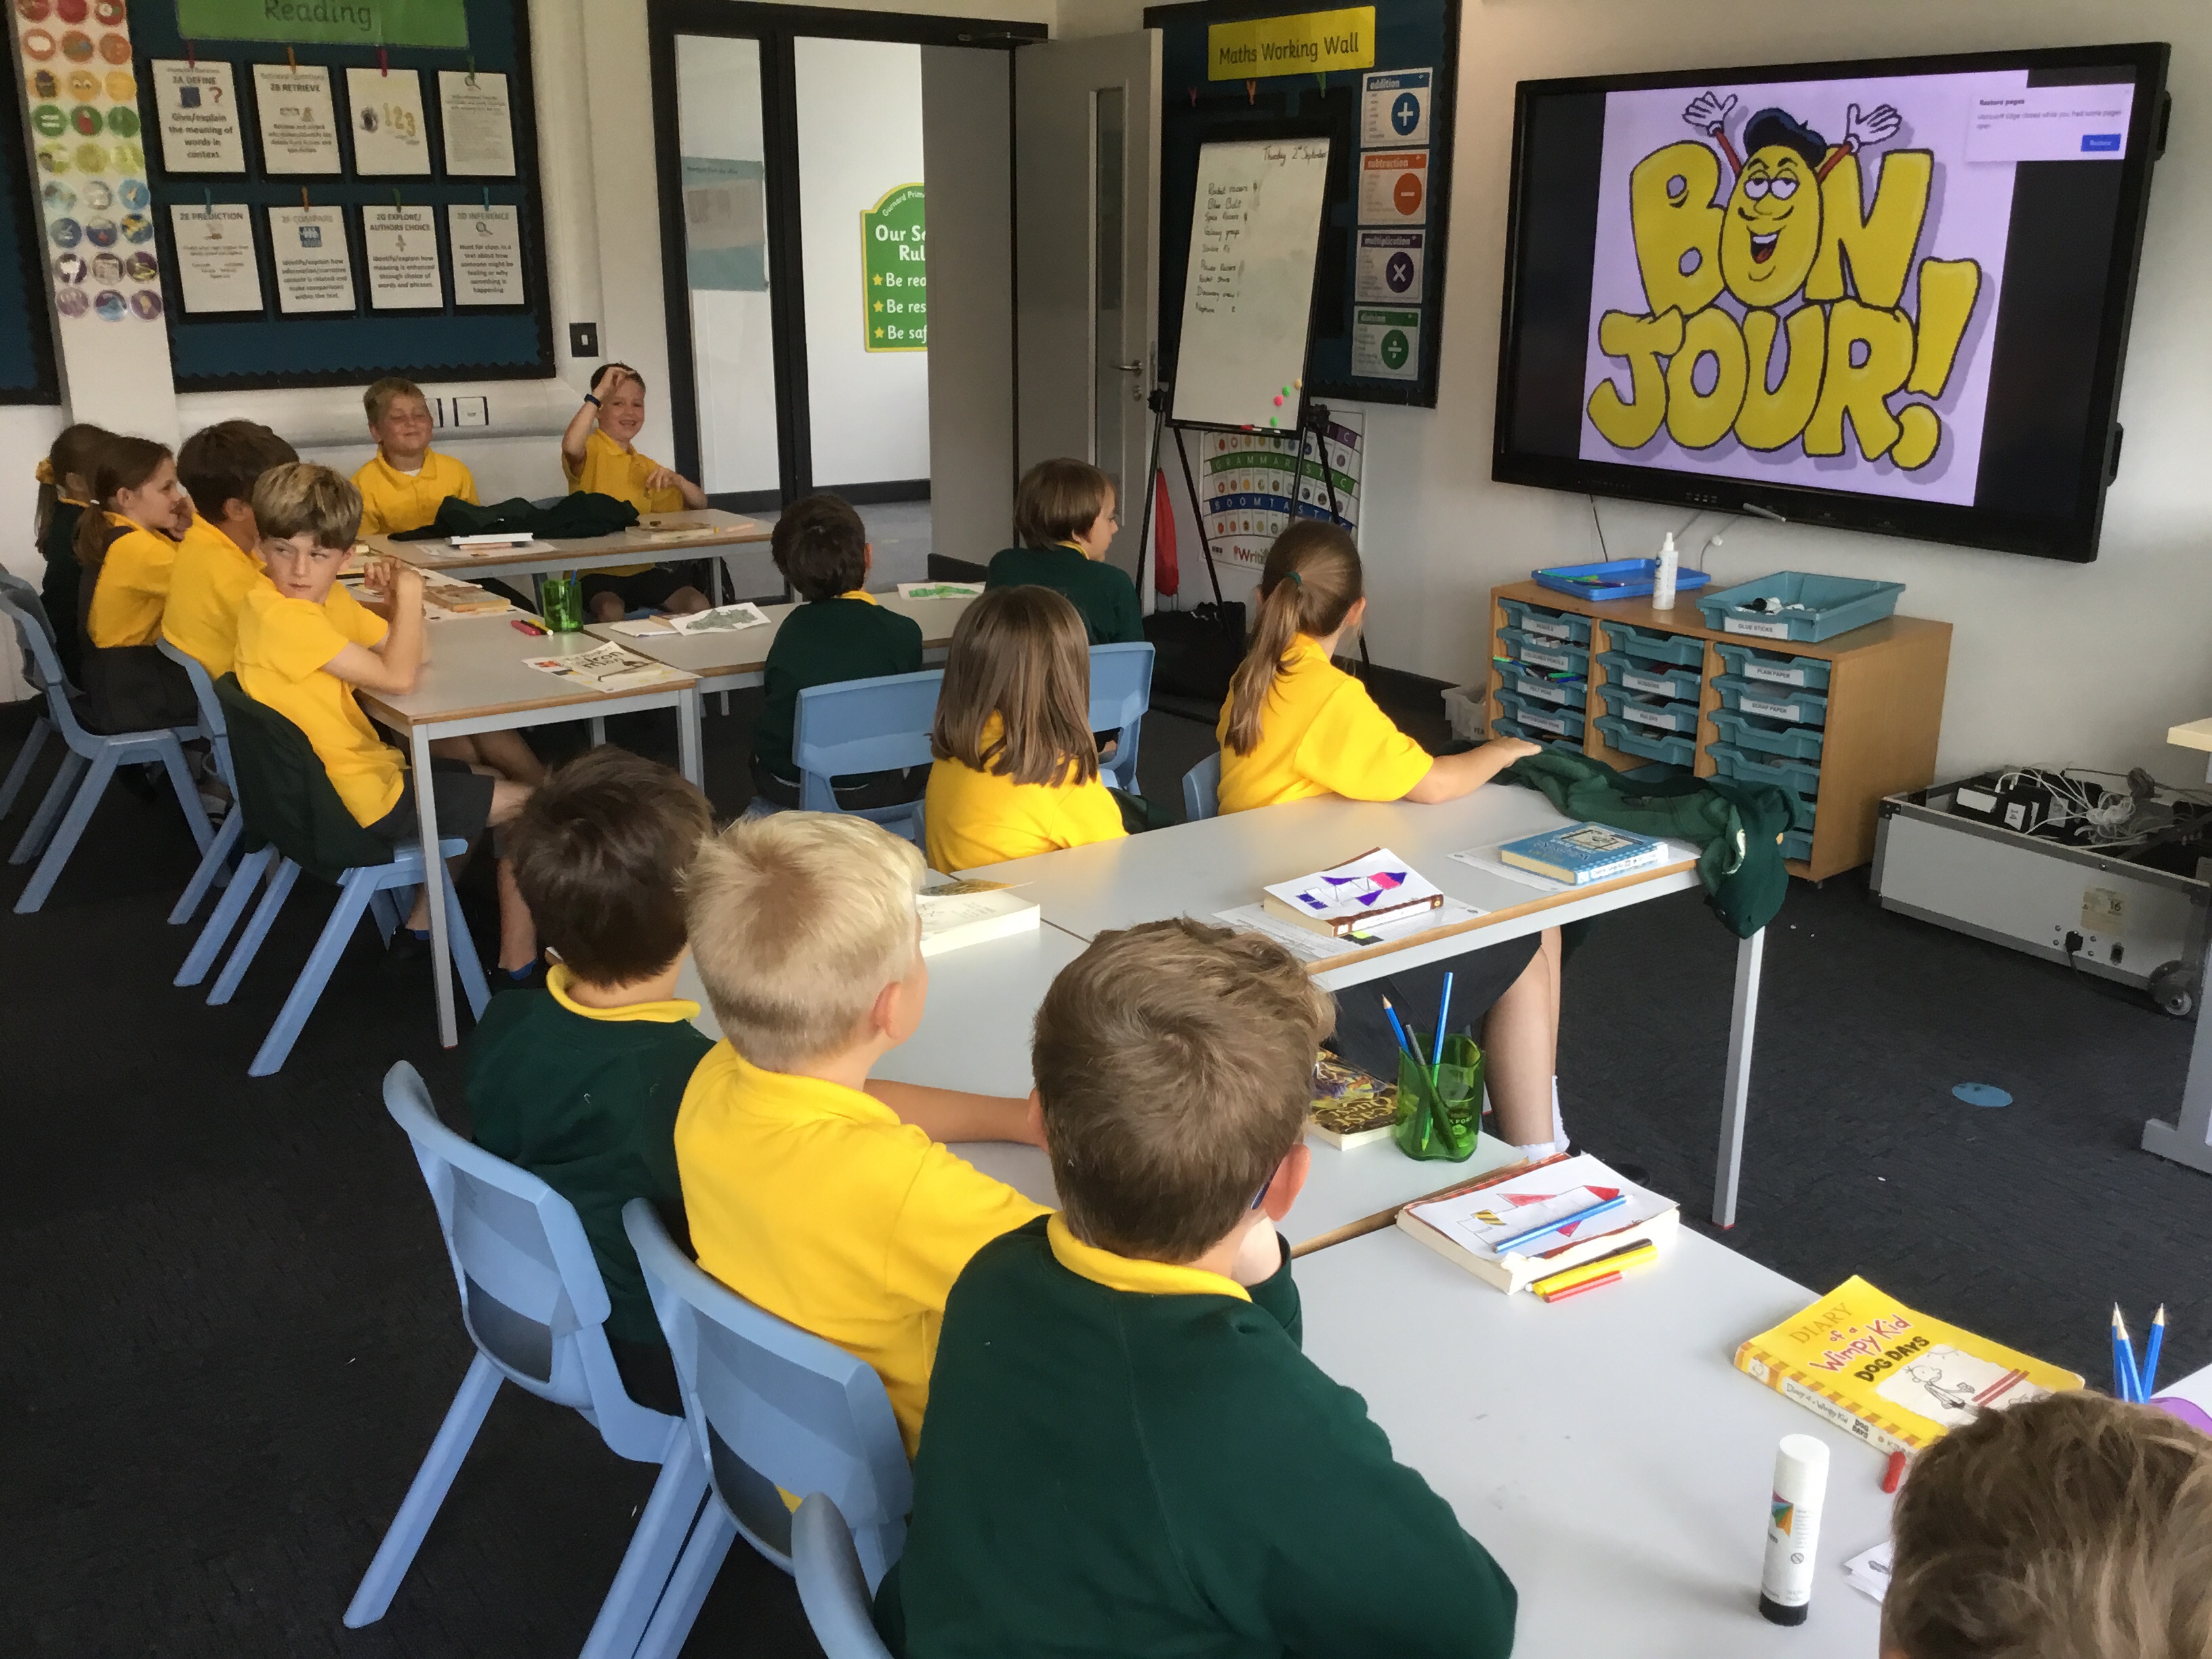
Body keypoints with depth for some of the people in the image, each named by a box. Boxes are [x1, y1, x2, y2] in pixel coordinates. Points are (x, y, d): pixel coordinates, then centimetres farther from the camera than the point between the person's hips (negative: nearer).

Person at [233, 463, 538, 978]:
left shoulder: (328, 596, 4)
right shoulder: (277, 614, -24)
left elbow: (411, 654, 5)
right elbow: (397, 677, -28)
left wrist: (398, 597, -13)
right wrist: (408, 593, -16)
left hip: (362, 769, 9)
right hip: (363, 804, -9)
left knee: (477, 777, 30)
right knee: (527, 804, 2)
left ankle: (425, 918, 30)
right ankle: (520, 957, 10)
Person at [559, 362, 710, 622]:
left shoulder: (646, 466, 19)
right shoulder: (591, 450, -2)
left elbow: (699, 503, 18)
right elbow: (570, 447, -29)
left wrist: (675, 480, -4)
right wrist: (598, 393, -20)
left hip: (643, 568, 6)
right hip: (594, 569, -6)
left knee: (698, 604, -17)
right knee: (610, 610, -36)